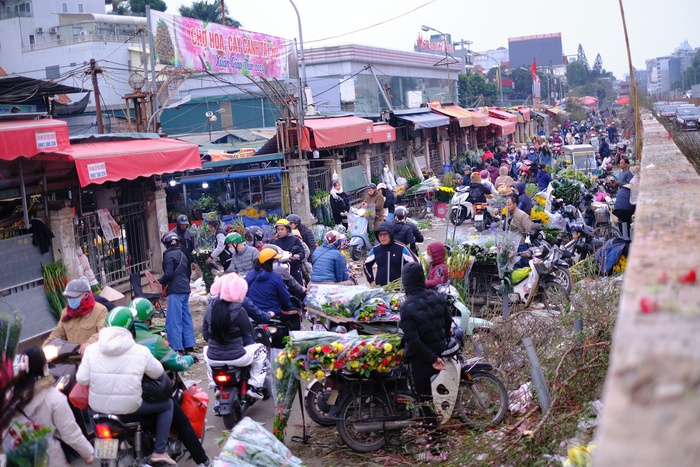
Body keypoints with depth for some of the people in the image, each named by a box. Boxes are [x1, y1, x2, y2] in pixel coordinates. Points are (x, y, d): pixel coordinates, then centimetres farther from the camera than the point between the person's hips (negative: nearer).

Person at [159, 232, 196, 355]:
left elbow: (169, 273, -16)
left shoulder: (169, 255, -8)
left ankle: (177, 348, -7)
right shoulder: (182, 254, 17)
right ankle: (189, 345, 16)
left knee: (174, 320, -5)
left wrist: (161, 282, 2)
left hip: (175, 291, -9)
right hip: (185, 289, 9)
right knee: (186, 318, 13)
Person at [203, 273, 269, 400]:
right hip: (235, 358, -4)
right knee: (261, 349, 21)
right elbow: (249, 331, -3)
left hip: (213, 359, 5)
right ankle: (255, 387, 16)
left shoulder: (211, 307, -3)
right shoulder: (238, 310, -16)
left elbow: (205, 334, 5)